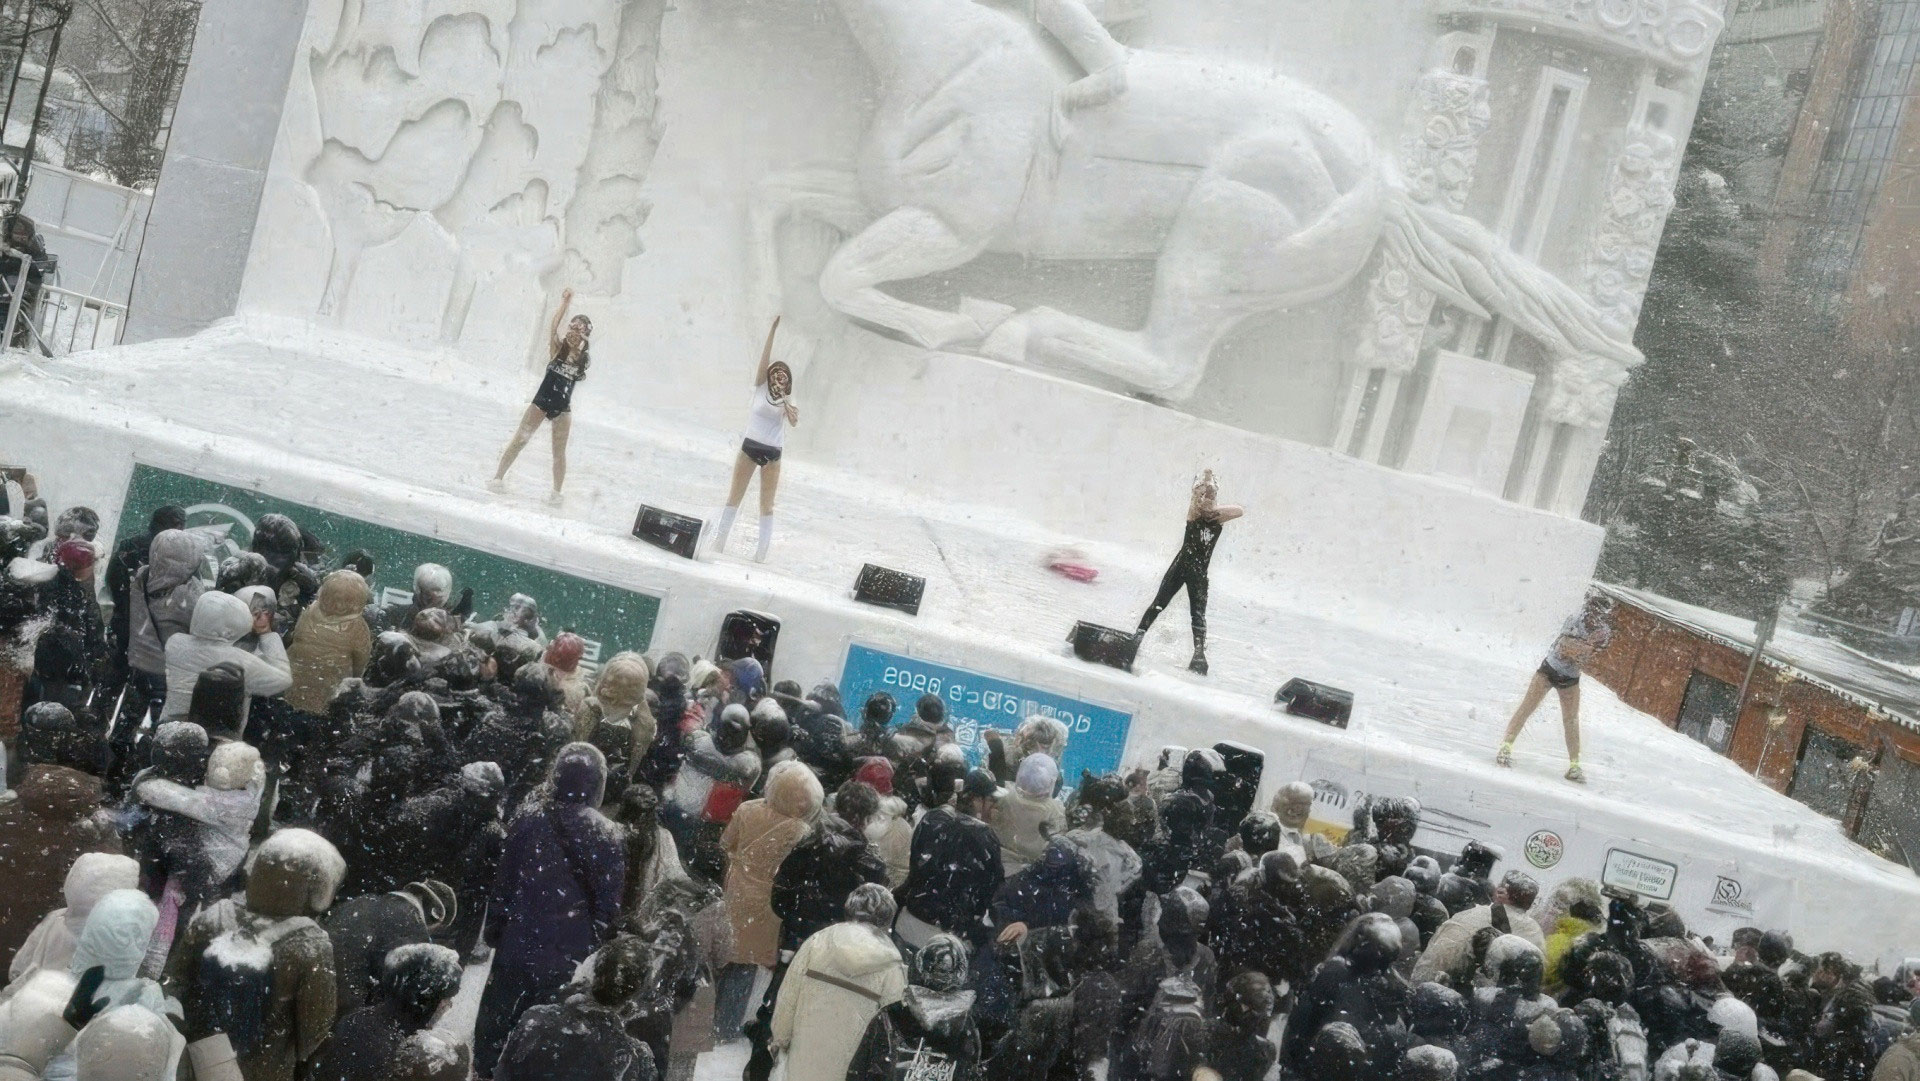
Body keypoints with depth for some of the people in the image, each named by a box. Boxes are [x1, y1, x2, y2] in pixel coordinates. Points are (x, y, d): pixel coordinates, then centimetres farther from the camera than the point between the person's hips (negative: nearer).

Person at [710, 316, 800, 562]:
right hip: (750, 447, -1)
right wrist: (773, 329, -12)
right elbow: (765, 357, -6)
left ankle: (762, 551, 5)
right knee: (734, 497, 2)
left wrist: (785, 401, -23)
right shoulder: (761, 388, 3)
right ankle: (718, 541, 5)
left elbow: (794, 421, -13)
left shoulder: (789, 400, 6)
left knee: (767, 504, 3)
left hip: (772, 454, 1)